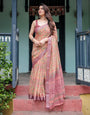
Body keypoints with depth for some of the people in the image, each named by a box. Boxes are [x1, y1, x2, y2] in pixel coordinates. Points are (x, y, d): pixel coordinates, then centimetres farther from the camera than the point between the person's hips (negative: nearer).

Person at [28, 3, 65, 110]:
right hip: (37, 49, 1)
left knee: (49, 69, -4)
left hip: (48, 49, -1)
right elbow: (30, 34, 10)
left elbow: (55, 36, 4)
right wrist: (34, 41, -10)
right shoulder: (35, 22, 10)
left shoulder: (51, 23, 8)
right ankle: (38, 92, 4)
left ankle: (49, 93, 2)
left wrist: (45, 39, -11)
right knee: (37, 68, -4)